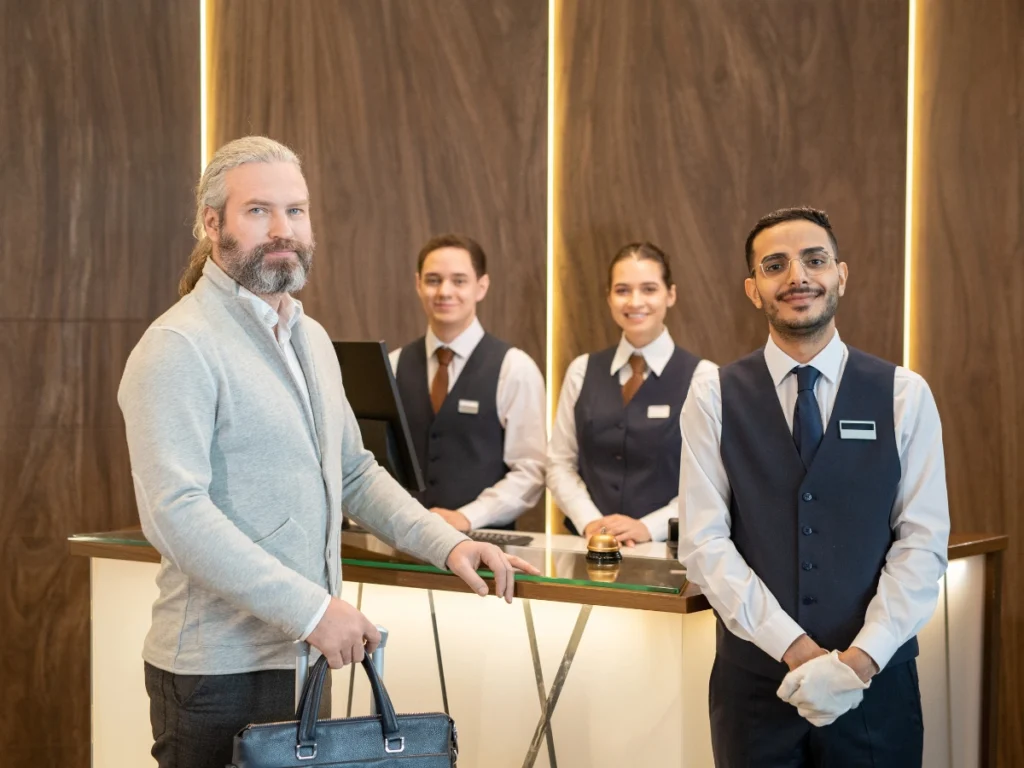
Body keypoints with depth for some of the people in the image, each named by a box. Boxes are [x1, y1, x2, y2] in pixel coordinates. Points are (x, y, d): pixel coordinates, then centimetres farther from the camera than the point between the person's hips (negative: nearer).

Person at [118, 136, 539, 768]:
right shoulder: (179, 348, -14)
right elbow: (176, 513, -23)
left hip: (304, 656, 8)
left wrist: (447, 543, 5)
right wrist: (310, 609, -25)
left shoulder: (310, 338, 14)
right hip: (221, 669, -8)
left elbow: (354, 472, 20)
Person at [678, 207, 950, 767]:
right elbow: (704, 543, -6)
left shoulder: (904, 395, 0)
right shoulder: (714, 397, -1)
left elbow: (923, 543, -4)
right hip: (754, 678, 0)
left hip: (876, 680, 0)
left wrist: (860, 659, -15)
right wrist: (797, 650, -15)